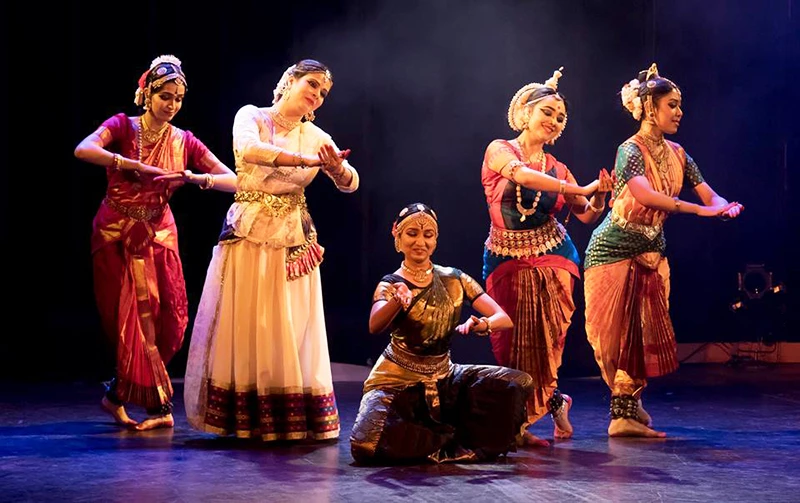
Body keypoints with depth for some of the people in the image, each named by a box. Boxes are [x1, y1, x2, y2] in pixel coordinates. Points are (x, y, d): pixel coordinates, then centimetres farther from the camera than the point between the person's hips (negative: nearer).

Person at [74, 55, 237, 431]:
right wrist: (136, 165, -32)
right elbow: (83, 150, -25)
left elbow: (233, 180, -2)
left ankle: (117, 396, 15)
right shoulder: (122, 126, -5)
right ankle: (159, 405, 3)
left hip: (158, 236, 4)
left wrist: (195, 178, -21)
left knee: (164, 319, -2)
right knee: (135, 318, -5)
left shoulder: (184, 142, 4)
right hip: (117, 235, -3)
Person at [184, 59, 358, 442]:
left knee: (290, 332, -2)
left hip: (291, 242, 2)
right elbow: (247, 150, -23)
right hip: (246, 236, -2)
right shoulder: (251, 116, -1)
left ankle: (292, 420, 2)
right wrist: (306, 160, -28)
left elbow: (349, 184, -4)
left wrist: (336, 167, -27)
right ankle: (239, 419, 5)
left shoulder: (316, 137, 7)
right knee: (241, 327, -2)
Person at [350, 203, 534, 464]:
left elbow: (504, 318, -7)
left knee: (517, 383, -17)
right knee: (368, 445, -29)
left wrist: (482, 324, -31)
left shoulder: (453, 279, 1)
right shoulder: (390, 284, -8)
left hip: (443, 378, 3)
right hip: (398, 381, -3)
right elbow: (374, 326, -29)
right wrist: (398, 300, -51)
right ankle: (453, 442, -5)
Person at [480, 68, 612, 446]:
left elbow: (587, 216, 8)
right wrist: (579, 189, -24)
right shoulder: (499, 151, -3)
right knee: (511, 343, -5)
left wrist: (598, 196, -14)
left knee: (546, 341, -6)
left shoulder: (557, 169, 8)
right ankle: (553, 402, 13)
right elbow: (524, 175, -23)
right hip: (507, 260, -2)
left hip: (552, 258, 2)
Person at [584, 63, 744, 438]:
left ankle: (628, 412, 17)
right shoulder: (631, 150, -17)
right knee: (620, 333, -5)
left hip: (651, 252, 7)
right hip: (616, 250, -7)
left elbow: (709, 195, 0)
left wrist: (726, 206, -24)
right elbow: (644, 194, -35)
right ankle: (625, 412, 3)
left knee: (648, 334, 6)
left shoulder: (677, 154, 6)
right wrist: (699, 210, -40)